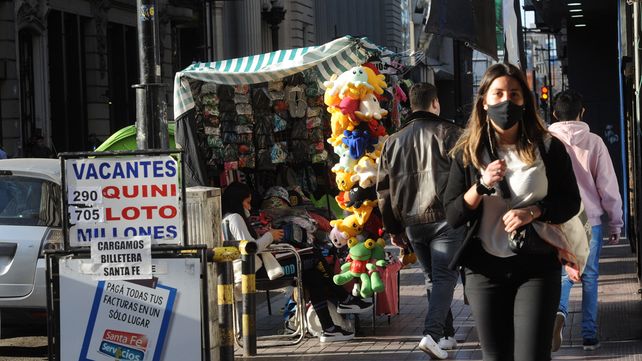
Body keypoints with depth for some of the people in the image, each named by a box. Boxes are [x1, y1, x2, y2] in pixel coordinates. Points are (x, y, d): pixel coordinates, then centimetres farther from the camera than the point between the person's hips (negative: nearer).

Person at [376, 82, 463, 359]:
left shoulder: (394, 142, 13)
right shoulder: (448, 133, -3)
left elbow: (384, 189, 14)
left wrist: (393, 229, 19)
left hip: (412, 222, 5)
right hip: (445, 218, -5)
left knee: (432, 278, 17)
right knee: (445, 277, -5)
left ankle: (447, 335, 22)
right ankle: (432, 333, -21)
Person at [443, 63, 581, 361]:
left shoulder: (548, 147, 1)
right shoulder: (468, 153, 3)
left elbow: (571, 202, 2)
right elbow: (452, 216, 0)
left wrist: (534, 211, -16)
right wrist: (482, 186, -16)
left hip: (537, 265, -2)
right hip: (485, 269, 2)